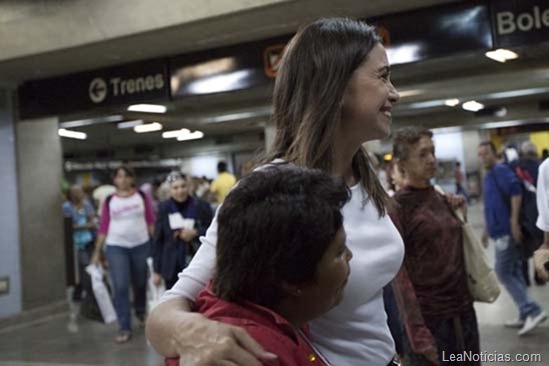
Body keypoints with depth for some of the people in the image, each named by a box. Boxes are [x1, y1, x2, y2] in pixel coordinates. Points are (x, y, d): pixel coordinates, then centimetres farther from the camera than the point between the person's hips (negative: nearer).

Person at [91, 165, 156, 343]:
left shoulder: (142, 196, 2)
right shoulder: (109, 201, 2)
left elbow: (151, 221, 2)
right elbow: (103, 227, 2)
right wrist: (97, 251, 1)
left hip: (141, 245, 1)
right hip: (116, 247, -1)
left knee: (140, 283, 14)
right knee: (121, 287, -6)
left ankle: (141, 311, 43)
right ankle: (124, 328, 1)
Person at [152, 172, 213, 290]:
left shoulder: (201, 206, -2)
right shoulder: (164, 208, 0)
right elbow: (157, 240, 3)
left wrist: (195, 233, -15)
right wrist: (157, 270, 3)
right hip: (172, 267, 1)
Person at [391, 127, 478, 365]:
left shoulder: (441, 197, 8)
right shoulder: (397, 206, -11)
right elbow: (398, 272, -14)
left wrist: (458, 210, 4)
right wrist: (415, 327, -19)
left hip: (463, 308, 6)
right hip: (428, 315, -6)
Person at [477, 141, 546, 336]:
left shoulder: (501, 170, -12)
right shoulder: (489, 176, 18)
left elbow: (516, 190, -26)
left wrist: (514, 221, -29)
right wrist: (487, 230, 28)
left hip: (507, 231, -10)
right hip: (502, 231, 10)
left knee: (503, 273, -7)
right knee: (515, 273, 12)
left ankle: (533, 311, -5)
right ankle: (526, 315, 17)